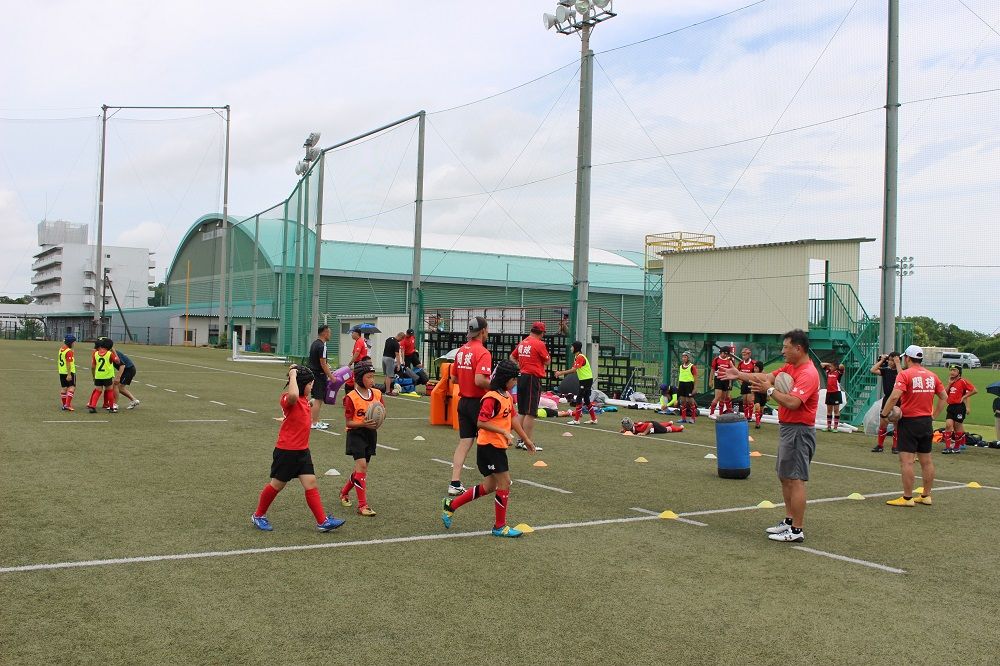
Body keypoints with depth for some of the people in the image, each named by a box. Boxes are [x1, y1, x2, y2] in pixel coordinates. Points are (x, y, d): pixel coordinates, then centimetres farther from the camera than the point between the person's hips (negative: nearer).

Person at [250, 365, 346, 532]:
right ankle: (258, 515, 27)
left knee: (311, 483, 1)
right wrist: (293, 376, -32)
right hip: (286, 451, -8)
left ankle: (322, 521, 0)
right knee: (277, 484, 7)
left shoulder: (303, 400, 9)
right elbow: (293, 395, -45)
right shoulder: (288, 399, -18)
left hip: (302, 451, 8)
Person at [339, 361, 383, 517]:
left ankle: (344, 492, 38)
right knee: (361, 466, -14)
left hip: (371, 433, 6)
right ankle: (362, 505, -11)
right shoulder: (351, 398, -14)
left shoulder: (377, 393, 2)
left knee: (363, 468, 13)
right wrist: (363, 424, -28)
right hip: (356, 434, -6)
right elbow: (348, 422, -12)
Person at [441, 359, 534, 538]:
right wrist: (504, 432, -25)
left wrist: (526, 438, 22)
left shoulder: (508, 396, 10)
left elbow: (512, 418, 19)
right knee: (504, 483, -4)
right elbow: (481, 423, -23)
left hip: (498, 447, 10)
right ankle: (500, 526, 9)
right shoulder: (492, 398, -19)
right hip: (489, 446, -10)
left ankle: (451, 505, 23)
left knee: (489, 486, 14)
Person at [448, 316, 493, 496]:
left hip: (463, 401, 6)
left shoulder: (461, 350, 8)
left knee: (464, 442, 6)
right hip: (478, 402, -6)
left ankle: (455, 483, 0)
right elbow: (480, 380, -26)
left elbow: (454, 377, 14)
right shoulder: (483, 352, -17)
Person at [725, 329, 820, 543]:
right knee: (785, 477, 17)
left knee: (795, 480, -7)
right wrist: (739, 375, 9)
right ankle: (789, 521, 27)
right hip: (787, 428, 10)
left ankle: (796, 531, -2)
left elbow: (793, 403, -29)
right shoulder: (789, 368, 11)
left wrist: (770, 390, -19)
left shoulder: (808, 374, -20)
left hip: (798, 431, -10)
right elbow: (767, 377, 13)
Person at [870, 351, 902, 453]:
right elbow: (873, 370, -5)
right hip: (887, 399, 4)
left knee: (896, 424, 3)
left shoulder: (901, 370, -4)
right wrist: (881, 361, -2)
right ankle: (879, 445, 12)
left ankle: (895, 446, 11)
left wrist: (897, 363, -19)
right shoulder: (886, 370, 6)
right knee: (882, 423, 5)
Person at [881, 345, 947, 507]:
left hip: (909, 422, -7)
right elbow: (944, 397, 14)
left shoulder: (905, 374, -11)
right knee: (926, 461, 13)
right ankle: (926, 496, 20)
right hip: (927, 422, 7)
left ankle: (907, 498, -5)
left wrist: (883, 415, -13)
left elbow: (894, 397, -22)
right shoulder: (932, 376, 9)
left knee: (906, 460, -5)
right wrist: (933, 415, 19)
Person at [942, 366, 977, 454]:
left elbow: (974, 390, -13)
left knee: (957, 427, 2)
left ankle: (957, 447, 13)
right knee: (948, 425, -4)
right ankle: (948, 447, -3)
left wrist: (964, 397, -9)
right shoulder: (951, 382, 14)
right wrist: (949, 383, 0)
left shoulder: (963, 381, -8)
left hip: (959, 406, -6)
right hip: (951, 406, 6)